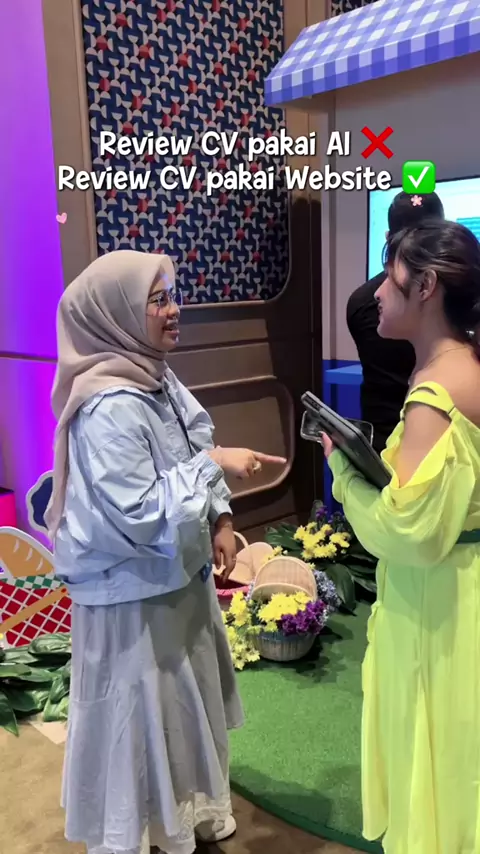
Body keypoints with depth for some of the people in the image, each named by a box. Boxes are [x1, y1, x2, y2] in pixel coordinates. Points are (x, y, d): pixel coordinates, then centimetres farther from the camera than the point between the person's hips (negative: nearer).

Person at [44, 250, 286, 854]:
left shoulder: (158, 381, 1)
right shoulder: (110, 408, -28)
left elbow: (194, 454, 13)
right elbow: (138, 516, -29)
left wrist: (220, 519, 3)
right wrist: (214, 464, -25)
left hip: (178, 576, 9)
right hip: (134, 594, -9)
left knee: (186, 704, 26)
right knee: (143, 718, 12)